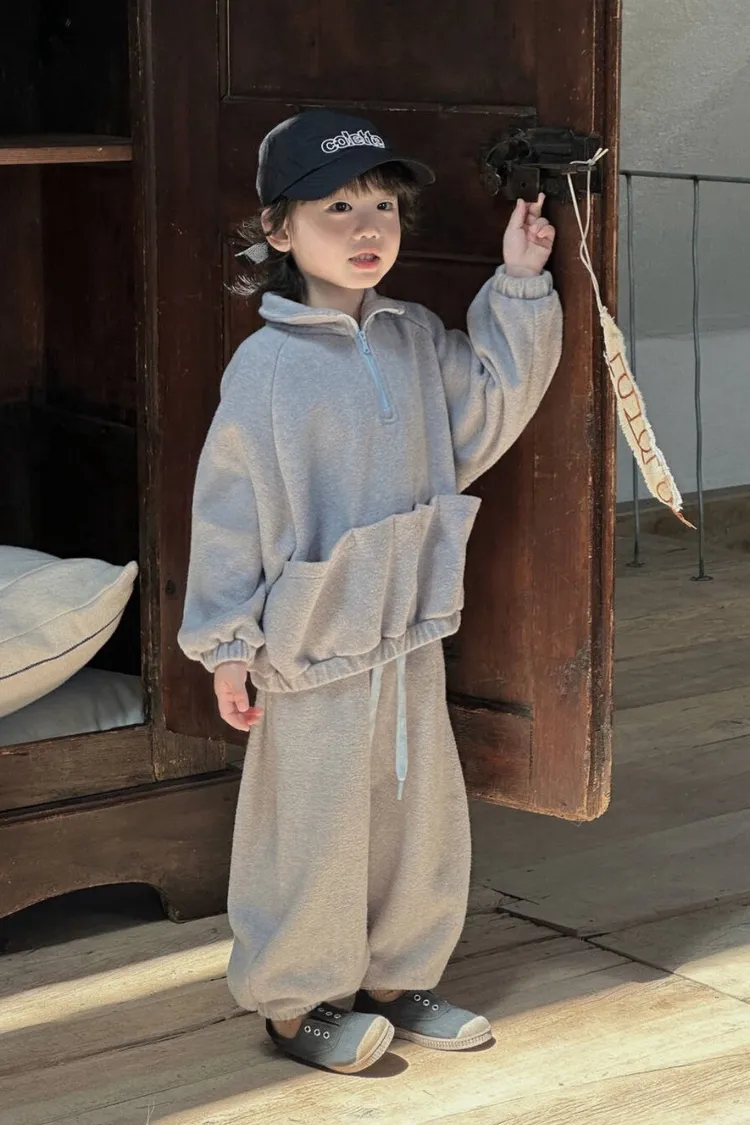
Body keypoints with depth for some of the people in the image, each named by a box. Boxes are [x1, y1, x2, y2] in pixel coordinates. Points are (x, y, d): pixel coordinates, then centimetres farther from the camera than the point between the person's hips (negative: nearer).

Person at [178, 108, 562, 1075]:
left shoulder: (417, 340, 3)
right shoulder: (267, 365, -14)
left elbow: (489, 410, 10)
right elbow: (230, 512, -11)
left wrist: (520, 289, 3)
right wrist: (227, 649, -9)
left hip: (412, 634, 6)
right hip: (313, 649, -6)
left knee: (422, 816, 14)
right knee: (315, 828, 5)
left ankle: (397, 979, 32)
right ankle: (295, 1001, 22)